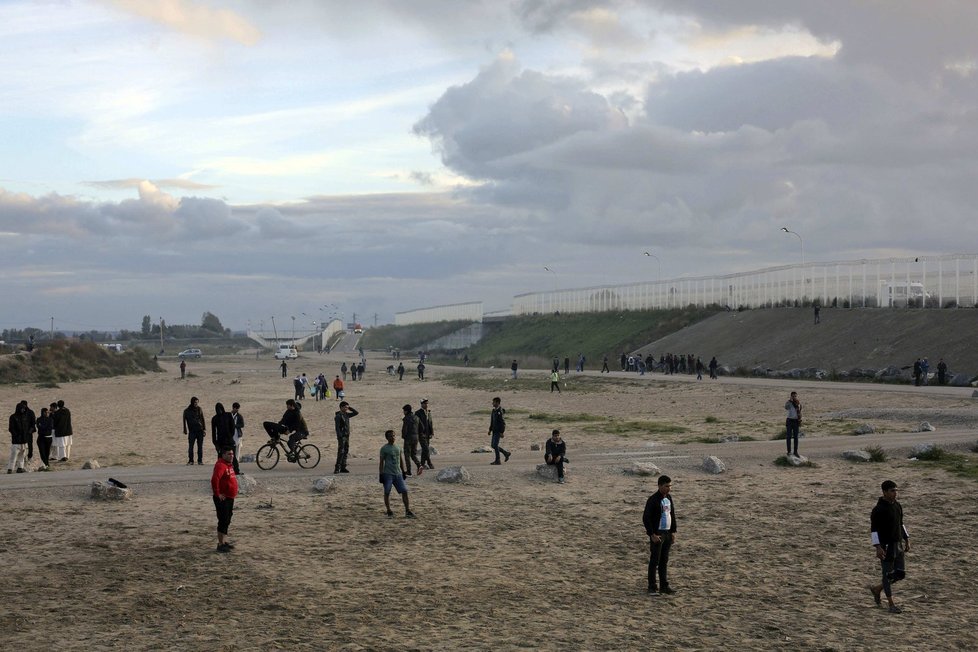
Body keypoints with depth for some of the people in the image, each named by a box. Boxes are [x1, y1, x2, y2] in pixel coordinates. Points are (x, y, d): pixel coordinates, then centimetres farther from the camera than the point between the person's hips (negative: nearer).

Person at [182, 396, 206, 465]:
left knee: (200, 446, 2)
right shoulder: (187, 411, 0)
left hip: (200, 430, 2)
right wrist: (185, 430, 1)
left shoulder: (199, 409, 7)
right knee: (190, 446, -5)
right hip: (192, 431, -2)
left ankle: (200, 460, 8)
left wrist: (204, 428, 9)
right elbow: (184, 421, 4)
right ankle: (190, 460, 2)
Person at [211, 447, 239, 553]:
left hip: (230, 498, 10)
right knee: (223, 520, -7)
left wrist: (234, 491, 21)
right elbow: (214, 479, -34)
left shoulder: (229, 465, 12)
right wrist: (217, 494, -26)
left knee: (227, 521, 16)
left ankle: (225, 541, 26)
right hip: (222, 498, -10)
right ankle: (221, 544, -2)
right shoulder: (220, 465, -19)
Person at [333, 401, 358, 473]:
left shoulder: (346, 415, 12)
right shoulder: (338, 416, -10)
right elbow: (337, 427, -15)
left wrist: (350, 408, 7)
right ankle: (337, 468, -11)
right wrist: (339, 437, -21)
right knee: (341, 452, -12)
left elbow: (356, 413, 20)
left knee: (345, 452, 8)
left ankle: (343, 467, 13)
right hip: (341, 436, -8)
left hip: (347, 436, 8)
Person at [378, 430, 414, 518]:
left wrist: (403, 472, 18)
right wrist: (381, 474, -9)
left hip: (398, 474, 4)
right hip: (388, 474, -4)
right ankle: (389, 512, 10)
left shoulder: (398, 447, 12)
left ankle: (407, 511, 0)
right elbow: (382, 462, -4)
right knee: (387, 492, 0)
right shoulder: (384, 448, -3)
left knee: (404, 491, -3)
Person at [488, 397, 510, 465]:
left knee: (495, 445, -11)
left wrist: (501, 432, -21)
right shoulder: (493, 411, 13)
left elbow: (503, 422, -18)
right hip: (494, 431, 9)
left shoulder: (500, 411, -14)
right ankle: (506, 453, 22)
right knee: (493, 445, 9)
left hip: (499, 431, -9)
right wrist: (490, 430, 15)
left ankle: (497, 460, -3)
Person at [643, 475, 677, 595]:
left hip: (667, 534, 7)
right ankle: (652, 587, 4)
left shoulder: (669, 498, 9)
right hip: (657, 534, -7)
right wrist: (652, 534, -17)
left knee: (664, 561, 11)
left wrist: (673, 532, 12)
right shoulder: (653, 500, -14)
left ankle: (664, 586, 17)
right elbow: (646, 518, -15)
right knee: (654, 561, -1)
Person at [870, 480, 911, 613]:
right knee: (888, 574, 1)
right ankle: (891, 605, 11)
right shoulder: (878, 509, -16)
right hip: (885, 546, -7)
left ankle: (877, 588, 29)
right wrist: (878, 547, -22)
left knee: (900, 573, 9)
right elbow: (873, 529, -16)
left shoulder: (898, 505, 7)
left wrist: (907, 540, 14)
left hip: (898, 544, 8)